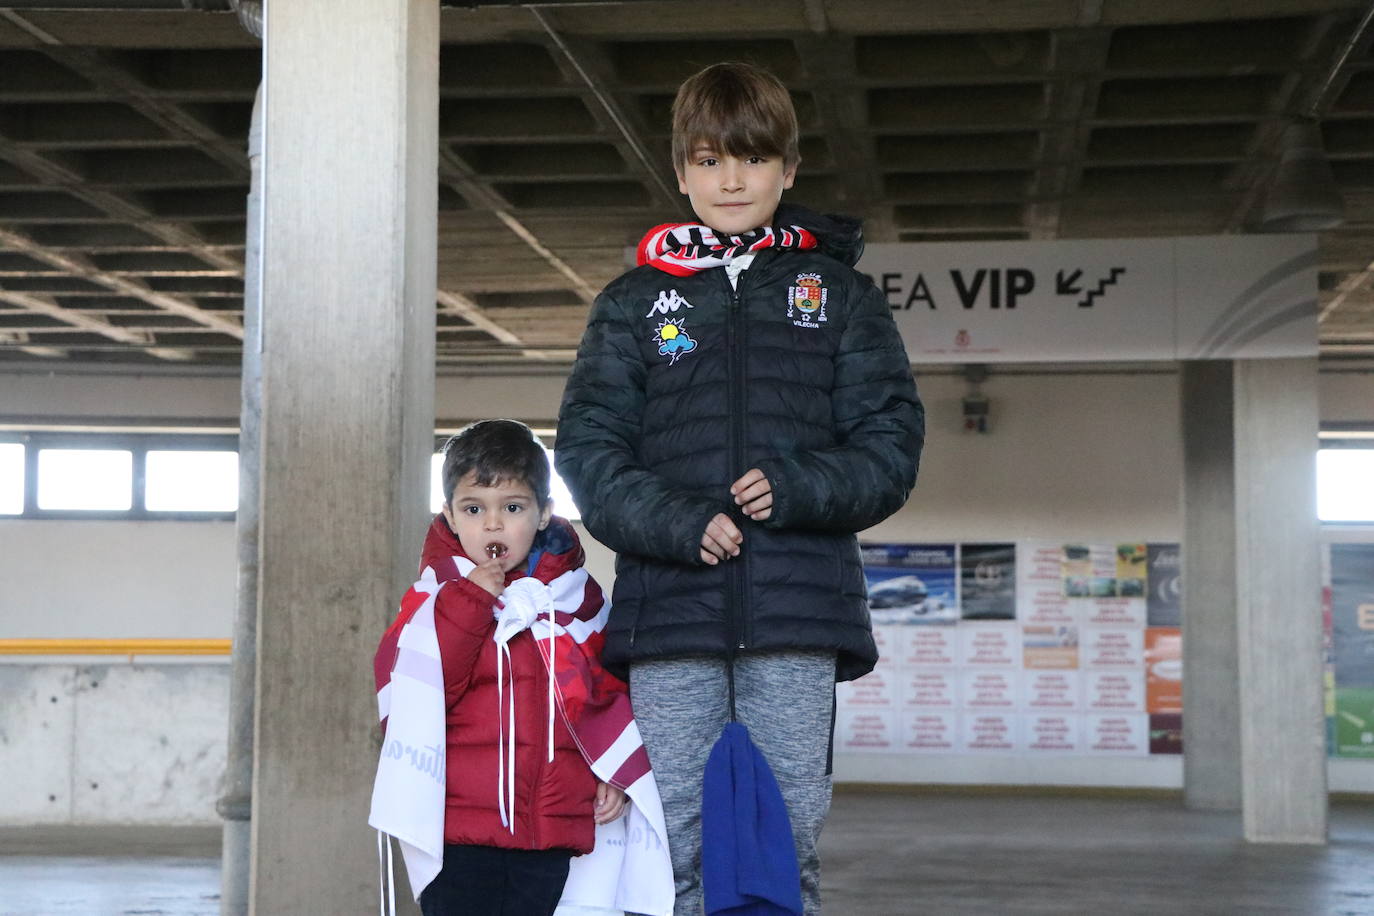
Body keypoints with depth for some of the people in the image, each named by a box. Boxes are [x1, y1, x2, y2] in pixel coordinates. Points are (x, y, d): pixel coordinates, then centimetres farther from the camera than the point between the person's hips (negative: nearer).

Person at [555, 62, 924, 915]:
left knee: (787, 841, 0)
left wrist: (800, 490, -12)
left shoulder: (840, 293, 13)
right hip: (669, 608, 1)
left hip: (798, 615, 0)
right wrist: (672, 523, -13)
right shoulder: (636, 301, 13)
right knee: (672, 841, -1)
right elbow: (588, 445, 4)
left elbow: (893, 439, 6)